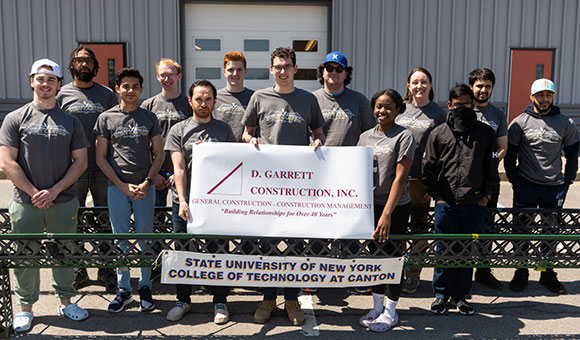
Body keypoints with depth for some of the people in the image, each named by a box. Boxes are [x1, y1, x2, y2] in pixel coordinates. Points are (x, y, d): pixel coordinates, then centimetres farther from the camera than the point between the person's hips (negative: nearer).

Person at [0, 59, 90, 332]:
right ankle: (25, 307, 23)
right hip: (26, 204, -1)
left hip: (64, 203, 1)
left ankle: (66, 301, 26)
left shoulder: (70, 121, 8)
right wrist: (34, 192, -9)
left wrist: (54, 190, -7)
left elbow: (80, 161, 4)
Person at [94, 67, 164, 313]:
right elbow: (100, 157, 4)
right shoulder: (107, 118, 6)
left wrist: (147, 182, -7)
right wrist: (122, 185, -7)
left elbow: (159, 155, 7)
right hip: (117, 188, 0)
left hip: (145, 188, 0)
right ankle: (123, 290, 17)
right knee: (120, 239, 5)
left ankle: (145, 287, 18)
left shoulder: (149, 118, 8)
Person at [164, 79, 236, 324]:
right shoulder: (179, 130, 7)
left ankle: (220, 302, 19)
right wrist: (182, 201, -13)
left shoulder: (224, 130, 9)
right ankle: (183, 300, 25)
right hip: (185, 202, 1)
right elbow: (179, 168, -2)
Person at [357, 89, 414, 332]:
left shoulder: (404, 137, -8)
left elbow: (400, 177, -14)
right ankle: (377, 307, 27)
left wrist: (387, 214, -20)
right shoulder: (365, 136, 9)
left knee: (393, 255, 3)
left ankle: (390, 312, 18)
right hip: (370, 205, 5)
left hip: (396, 208, -5)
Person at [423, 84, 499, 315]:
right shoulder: (438, 134, 5)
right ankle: (441, 294, 19)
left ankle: (460, 296, 22)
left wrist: (486, 195, 3)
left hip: (475, 204, 1)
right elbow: (428, 168, 6)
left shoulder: (485, 133, 8)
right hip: (446, 203, -1)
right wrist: (436, 195, 0)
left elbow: (491, 167, 11)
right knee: (444, 250, 4)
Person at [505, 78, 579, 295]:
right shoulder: (520, 122, -1)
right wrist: (514, 181, -1)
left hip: (554, 187, 2)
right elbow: (509, 154, 3)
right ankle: (521, 274, 16)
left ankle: (548, 275, 21)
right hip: (526, 186, -2)